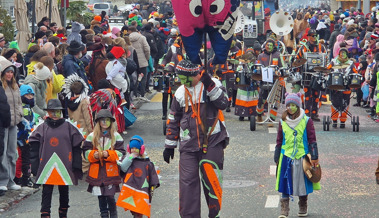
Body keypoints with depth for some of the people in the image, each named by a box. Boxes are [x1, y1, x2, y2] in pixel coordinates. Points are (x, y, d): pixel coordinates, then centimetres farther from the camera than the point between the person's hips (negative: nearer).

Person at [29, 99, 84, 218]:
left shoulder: (68, 127, 2)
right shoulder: (42, 128, 3)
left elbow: (77, 147, 4)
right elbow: (34, 148, 5)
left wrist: (76, 165, -1)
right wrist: (35, 166, -1)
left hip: (64, 166, 1)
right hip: (46, 167, -1)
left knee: (64, 192, 13)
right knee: (46, 192, -2)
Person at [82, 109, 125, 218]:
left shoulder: (116, 136, 4)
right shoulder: (92, 136, 9)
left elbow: (120, 153, -1)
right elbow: (86, 151, 7)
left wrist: (108, 154, -16)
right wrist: (93, 155, -13)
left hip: (111, 171, -2)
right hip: (96, 171, 2)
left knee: (110, 196, -7)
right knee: (101, 197, 8)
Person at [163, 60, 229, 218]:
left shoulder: (212, 84, 0)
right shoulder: (180, 92, 11)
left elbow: (223, 104, -14)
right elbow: (173, 120, 17)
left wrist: (210, 86, -23)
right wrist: (169, 145, 16)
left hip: (212, 141, -3)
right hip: (188, 144, 3)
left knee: (211, 179, -4)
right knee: (187, 181, -3)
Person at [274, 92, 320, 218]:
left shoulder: (306, 121, -1)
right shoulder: (283, 122, 7)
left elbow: (312, 140, 0)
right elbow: (279, 141, 12)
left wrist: (314, 157, -4)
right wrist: (277, 159, 11)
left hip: (302, 156, -2)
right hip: (286, 157, 2)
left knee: (302, 183, 7)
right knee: (285, 183, -3)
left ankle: (303, 208, 24)